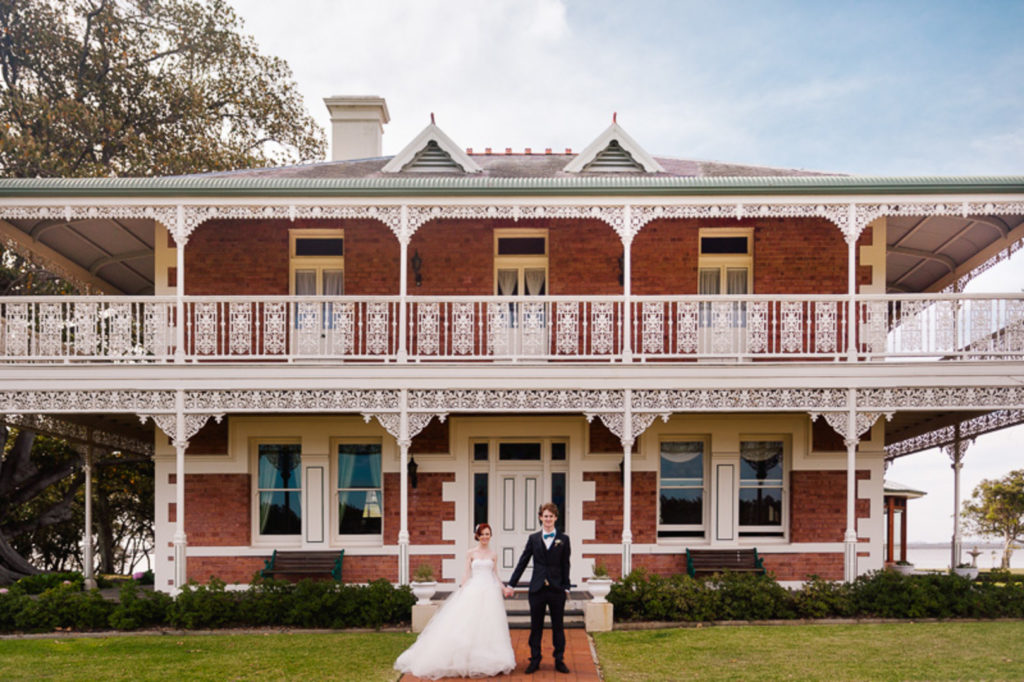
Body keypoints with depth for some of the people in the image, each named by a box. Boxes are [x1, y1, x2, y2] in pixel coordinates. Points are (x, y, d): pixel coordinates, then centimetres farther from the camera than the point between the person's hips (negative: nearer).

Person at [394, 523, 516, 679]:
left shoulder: (493, 555, 10)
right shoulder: (471, 553, 6)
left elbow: (495, 575, 11)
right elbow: (467, 574, 5)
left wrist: (504, 588, -4)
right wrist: (462, 591, -3)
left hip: (490, 592, 1)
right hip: (473, 591, -1)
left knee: (489, 626, -1)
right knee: (468, 626, -6)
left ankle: (489, 661, 6)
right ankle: (465, 660, 0)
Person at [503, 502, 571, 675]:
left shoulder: (563, 539, 3)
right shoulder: (533, 539, 6)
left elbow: (565, 565, 3)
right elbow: (522, 563, 7)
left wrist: (566, 588, -2)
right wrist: (511, 584, 5)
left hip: (556, 589, -1)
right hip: (537, 588, 1)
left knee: (558, 626, 6)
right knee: (536, 626, 6)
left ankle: (559, 660, 16)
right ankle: (535, 660, 15)